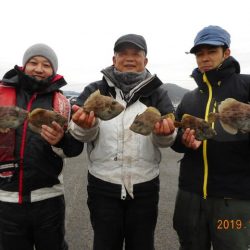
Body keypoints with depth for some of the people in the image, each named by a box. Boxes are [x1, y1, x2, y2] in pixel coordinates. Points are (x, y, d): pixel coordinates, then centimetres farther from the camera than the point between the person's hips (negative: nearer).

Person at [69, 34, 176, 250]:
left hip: (144, 187, 1)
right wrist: (85, 125, -31)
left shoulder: (157, 91, 2)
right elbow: (83, 134, -7)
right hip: (103, 187, 0)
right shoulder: (95, 90, 2)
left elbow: (166, 139, -6)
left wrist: (164, 132, -30)